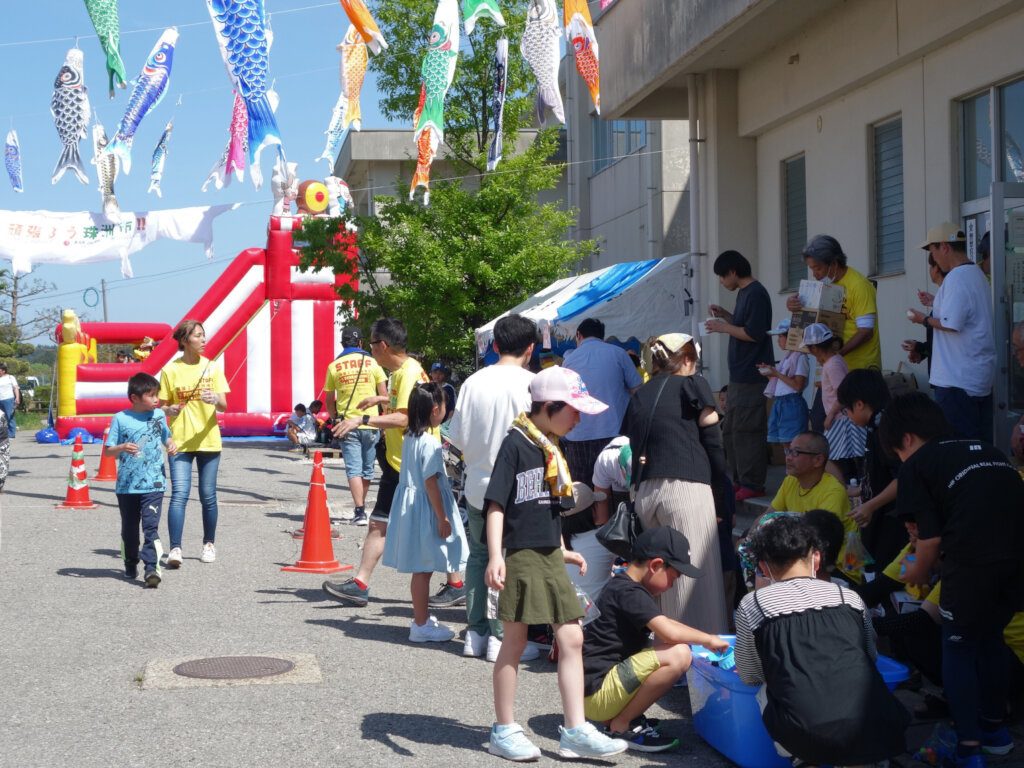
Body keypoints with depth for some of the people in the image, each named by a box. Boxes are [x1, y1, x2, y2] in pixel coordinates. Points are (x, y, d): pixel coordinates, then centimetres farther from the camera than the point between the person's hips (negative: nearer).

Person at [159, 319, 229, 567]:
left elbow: (224, 406, 1)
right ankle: (175, 549, -16)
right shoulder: (170, 370, 0)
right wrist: (169, 410, -16)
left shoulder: (212, 368, 4)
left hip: (208, 440, 2)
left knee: (208, 496, 7)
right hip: (180, 441, -2)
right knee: (179, 494, -13)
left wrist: (215, 400, -21)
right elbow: (161, 406, 6)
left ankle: (209, 544, 22)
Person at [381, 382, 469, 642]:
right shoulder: (430, 443, -18)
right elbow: (431, 483, -20)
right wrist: (442, 518, -16)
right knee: (423, 570, -2)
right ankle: (421, 625, 4)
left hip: (410, 502, 9)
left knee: (421, 569, 16)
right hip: (425, 509, -9)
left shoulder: (409, 438, 8)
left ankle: (423, 616, 26)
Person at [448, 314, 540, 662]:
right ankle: (502, 637, 4)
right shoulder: (531, 383, -12)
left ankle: (475, 633, 20)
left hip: (477, 485, 5)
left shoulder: (473, 382, 2)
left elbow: (457, 435, 6)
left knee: (478, 557, 15)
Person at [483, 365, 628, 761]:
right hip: (520, 554, -8)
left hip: (549, 555, 8)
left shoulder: (550, 447, 12)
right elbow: (497, 504, -16)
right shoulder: (516, 444, -12)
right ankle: (504, 730, 14)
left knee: (571, 638, 4)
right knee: (515, 640, 2)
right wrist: (495, 556, -25)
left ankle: (575, 731, 9)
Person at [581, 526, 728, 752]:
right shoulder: (630, 593, -15)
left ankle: (615, 718, 10)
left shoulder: (620, 586, 18)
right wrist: (708, 640, -11)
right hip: (595, 693, -11)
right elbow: (669, 632, -27)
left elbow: (662, 622, 30)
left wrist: (704, 637, 18)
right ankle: (621, 726, -10)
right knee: (678, 655, -23)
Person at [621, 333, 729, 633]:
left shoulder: (638, 397, 20)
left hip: (644, 493, 6)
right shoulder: (692, 384, 5)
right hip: (685, 487, -6)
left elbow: (627, 446, 17)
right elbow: (711, 435, 4)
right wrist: (718, 479, 15)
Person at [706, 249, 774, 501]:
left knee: (746, 430, -8)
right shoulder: (744, 293, 16)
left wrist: (723, 328, -12)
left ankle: (752, 484, -4)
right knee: (731, 430, 14)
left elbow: (754, 334, -22)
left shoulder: (756, 294, -15)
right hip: (740, 374, 11)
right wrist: (725, 315, 12)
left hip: (751, 376, -11)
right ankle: (739, 478, 21)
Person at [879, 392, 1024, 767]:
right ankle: (993, 727, 40)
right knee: (990, 639, 27)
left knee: (958, 651, 13)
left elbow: (931, 535, 0)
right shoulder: (988, 450, 23)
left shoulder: (917, 464, 6)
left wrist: (919, 572, 20)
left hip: (973, 565, -6)